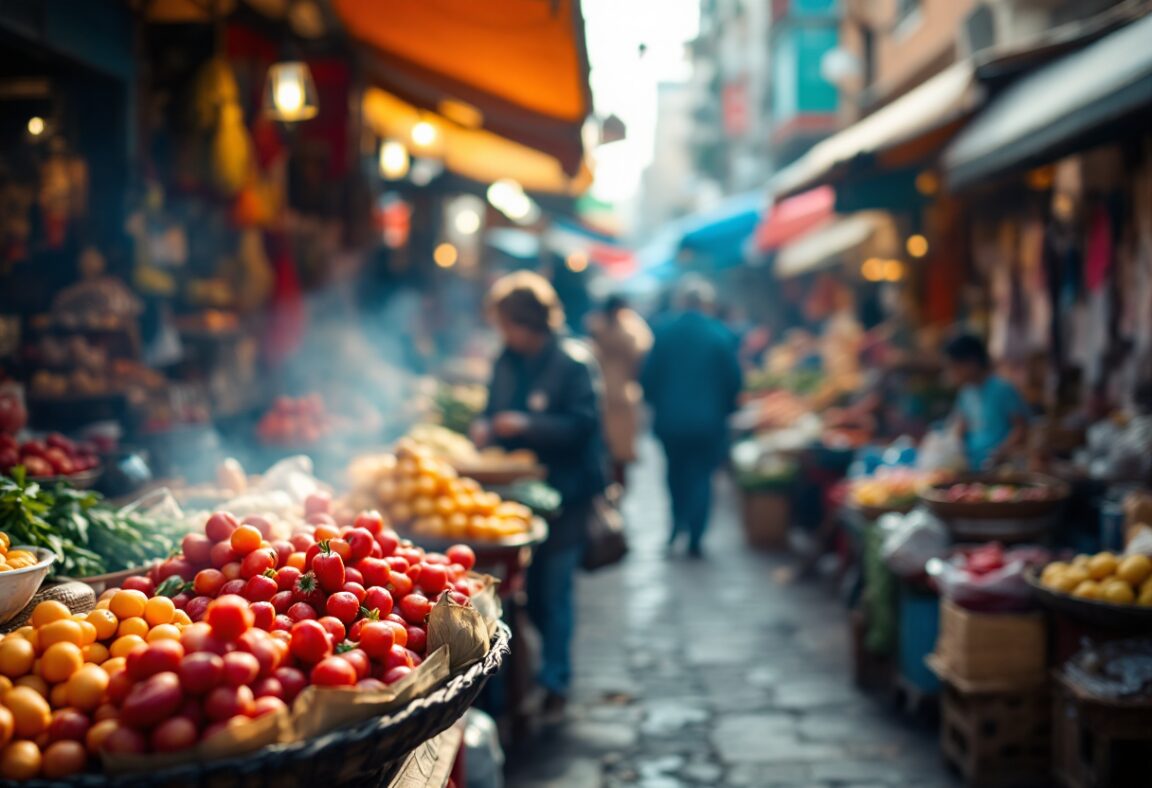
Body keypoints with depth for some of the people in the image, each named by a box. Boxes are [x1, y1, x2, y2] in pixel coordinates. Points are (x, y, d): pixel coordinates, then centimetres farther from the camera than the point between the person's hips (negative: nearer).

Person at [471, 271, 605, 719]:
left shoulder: (574, 362, -10)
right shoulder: (507, 363, 9)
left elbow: (582, 425, -16)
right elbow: (496, 412, 17)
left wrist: (527, 425, -26)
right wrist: (486, 428, -5)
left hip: (565, 491, -6)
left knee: (552, 588, -3)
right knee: (521, 585, 10)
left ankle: (554, 682, 8)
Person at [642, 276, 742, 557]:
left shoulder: (664, 331, -5)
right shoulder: (720, 334, -8)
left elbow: (649, 378, -3)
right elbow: (733, 380, -4)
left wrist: (656, 404, 14)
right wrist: (725, 410, 11)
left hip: (670, 418, 1)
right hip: (708, 420, -1)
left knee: (676, 470, 22)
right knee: (701, 475, 8)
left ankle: (678, 523, 21)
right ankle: (694, 540, 3)